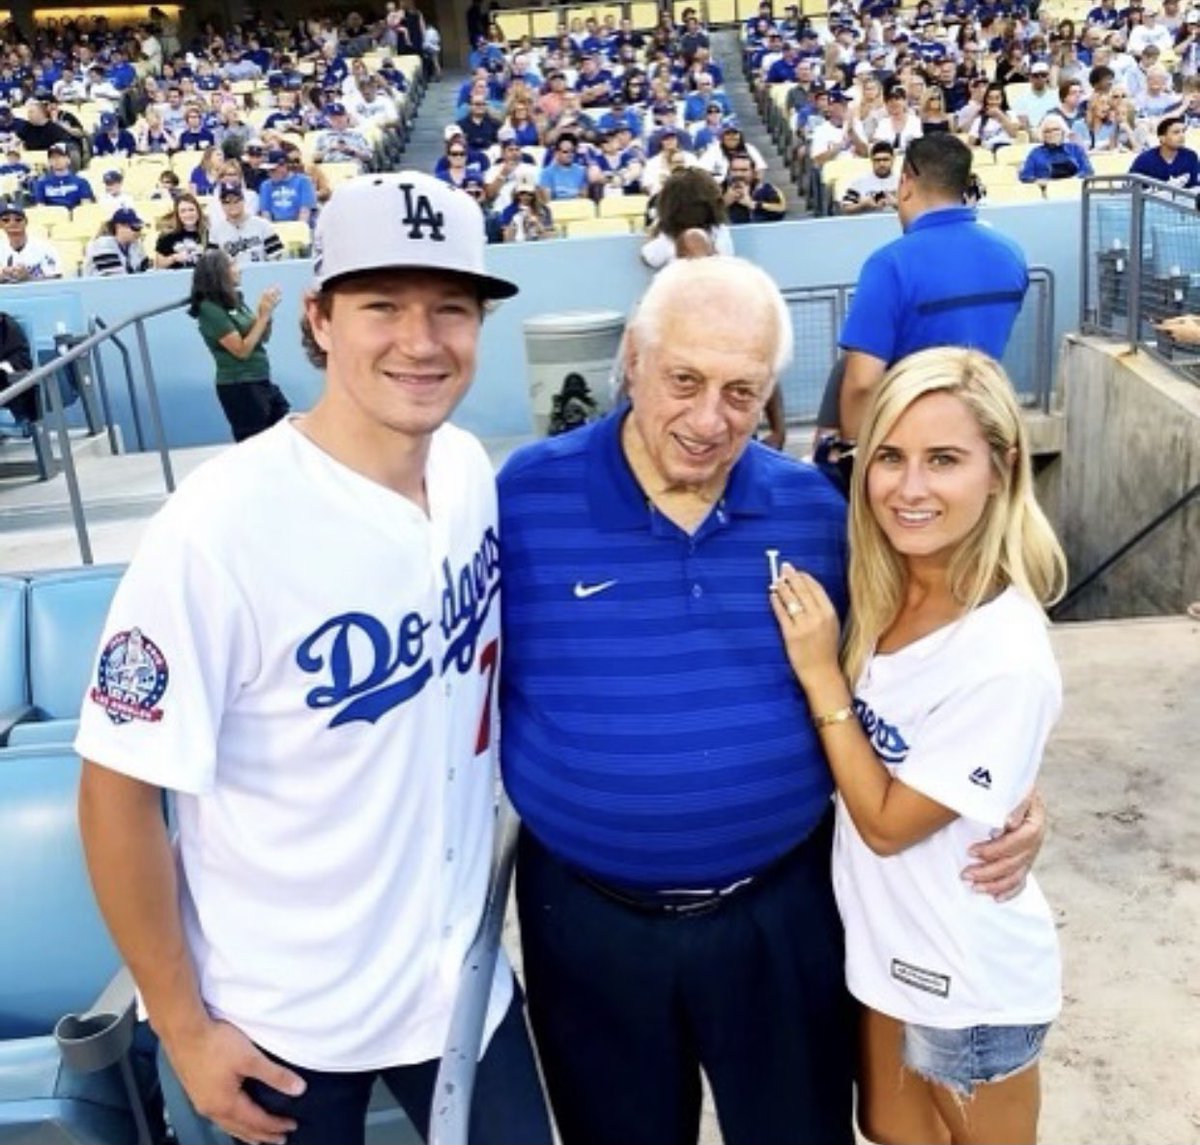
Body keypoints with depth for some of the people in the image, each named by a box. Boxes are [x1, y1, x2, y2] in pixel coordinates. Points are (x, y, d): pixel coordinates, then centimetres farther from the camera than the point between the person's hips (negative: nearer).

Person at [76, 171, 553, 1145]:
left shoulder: (471, 470, -8)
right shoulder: (222, 526, -25)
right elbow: (119, 790, -17)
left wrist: (486, 855, 11)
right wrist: (183, 1026, -10)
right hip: (283, 1022, -4)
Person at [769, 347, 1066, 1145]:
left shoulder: (1006, 658, -30)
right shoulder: (881, 593, -8)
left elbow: (887, 822, -22)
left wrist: (820, 674, -25)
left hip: (968, 982, -6)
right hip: (887, 947, 6)